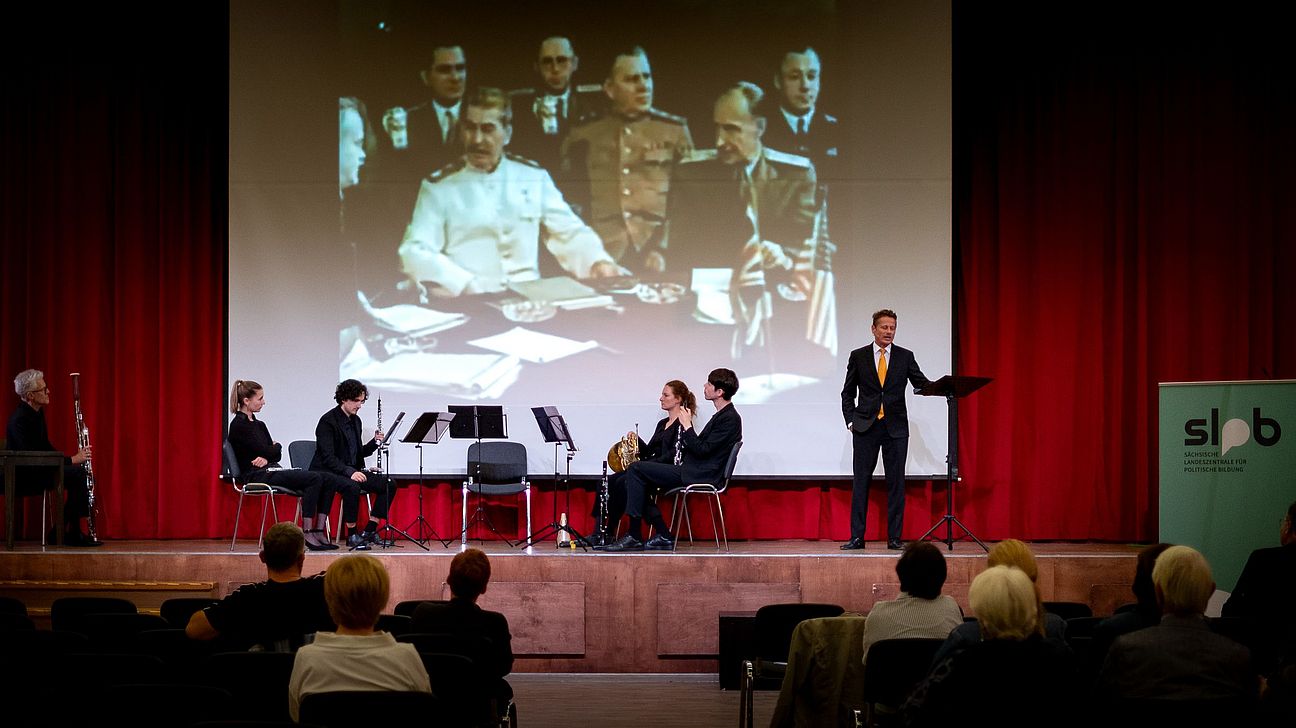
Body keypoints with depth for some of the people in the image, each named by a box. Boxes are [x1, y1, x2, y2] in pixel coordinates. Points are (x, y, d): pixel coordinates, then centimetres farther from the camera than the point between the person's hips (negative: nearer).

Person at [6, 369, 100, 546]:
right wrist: (72, 460, -22)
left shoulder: (38, 413, 10)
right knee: (78, 473, -21)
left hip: (34, 470, 10)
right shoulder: (19, 419, -20)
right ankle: (72, 532, -13)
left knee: (80, 471, -1)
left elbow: (46, 447, 17)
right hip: (22, 476, -10)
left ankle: (61, 531, -1)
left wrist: (75, 458, 2)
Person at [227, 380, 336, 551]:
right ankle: (308, 533, -24)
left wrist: (266, 458, -11)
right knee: (314, 479, -25)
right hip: (258, 476, -9)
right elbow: (267, 451, -13)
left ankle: (319, 530, -13)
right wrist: (277, 446, 9)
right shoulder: (239, 425, -8)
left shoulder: (259, 424, 20)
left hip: (271, 470, 9)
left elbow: (277, 454, 12)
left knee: (327, 481, -8)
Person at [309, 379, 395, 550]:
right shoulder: (328, 421, -14)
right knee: (352, 487, -38)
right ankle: (352, 535, -24)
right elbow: (328, 457, -22)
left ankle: (370, 531, -4)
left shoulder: (355, 420, 12)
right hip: (326, 471, -8)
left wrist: (374, 442, 0)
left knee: (388, 484, -7)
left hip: (352, 470, 9)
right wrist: (349, 472, -33)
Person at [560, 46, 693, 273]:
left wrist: (664, 250, -6)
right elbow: (570, 197, 14)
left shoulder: (675, 130, 9)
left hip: (656, 255, 0)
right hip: (602, 255, 0)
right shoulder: (584, 134, 10)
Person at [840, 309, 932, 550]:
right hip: (865, 427, -1)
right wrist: (850, 420, 0)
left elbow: (921, 383, 1)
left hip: (896, 428, 1)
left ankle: (894, 538, 5)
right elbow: (848, 392, 10)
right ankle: (857, 537, 2)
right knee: (861, 481, 0)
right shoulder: (858, 356, 6)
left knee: (896, 482, 1)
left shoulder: (905, 357, 7)